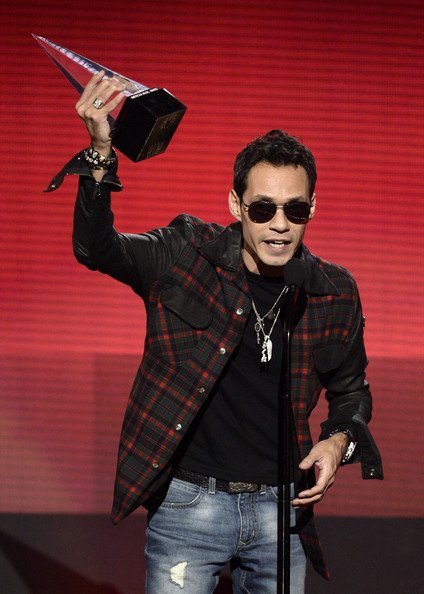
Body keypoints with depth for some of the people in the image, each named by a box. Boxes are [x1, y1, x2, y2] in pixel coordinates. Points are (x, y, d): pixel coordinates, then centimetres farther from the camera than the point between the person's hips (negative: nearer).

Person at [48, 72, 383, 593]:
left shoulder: (334, 294, 1)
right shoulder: (187, 255, -6)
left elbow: (351, 390, 15)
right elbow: (97, 249, -21)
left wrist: (339, 441, -7)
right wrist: (100, 155, -36)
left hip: (280, 509, 3)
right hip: (188, 503, -3)